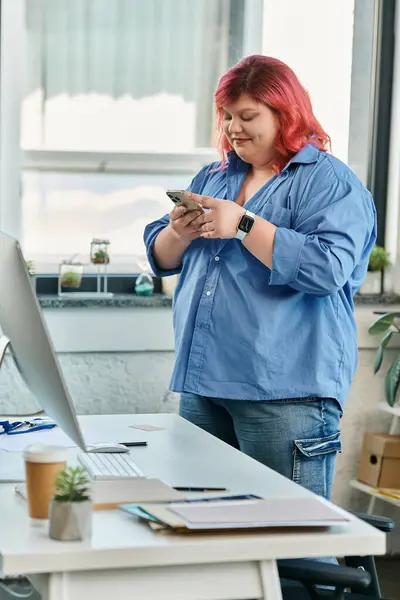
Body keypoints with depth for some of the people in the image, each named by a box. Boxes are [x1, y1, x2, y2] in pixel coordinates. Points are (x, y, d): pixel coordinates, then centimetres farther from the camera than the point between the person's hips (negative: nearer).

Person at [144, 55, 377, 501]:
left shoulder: (330, 182, -4)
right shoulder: (213, 177, 18)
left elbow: (328, 267, -20)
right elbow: (161, 259, 19)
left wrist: (243, 224, -20)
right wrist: (180, 234, -4)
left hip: (286, 392, -7)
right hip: (202, 384, 7)